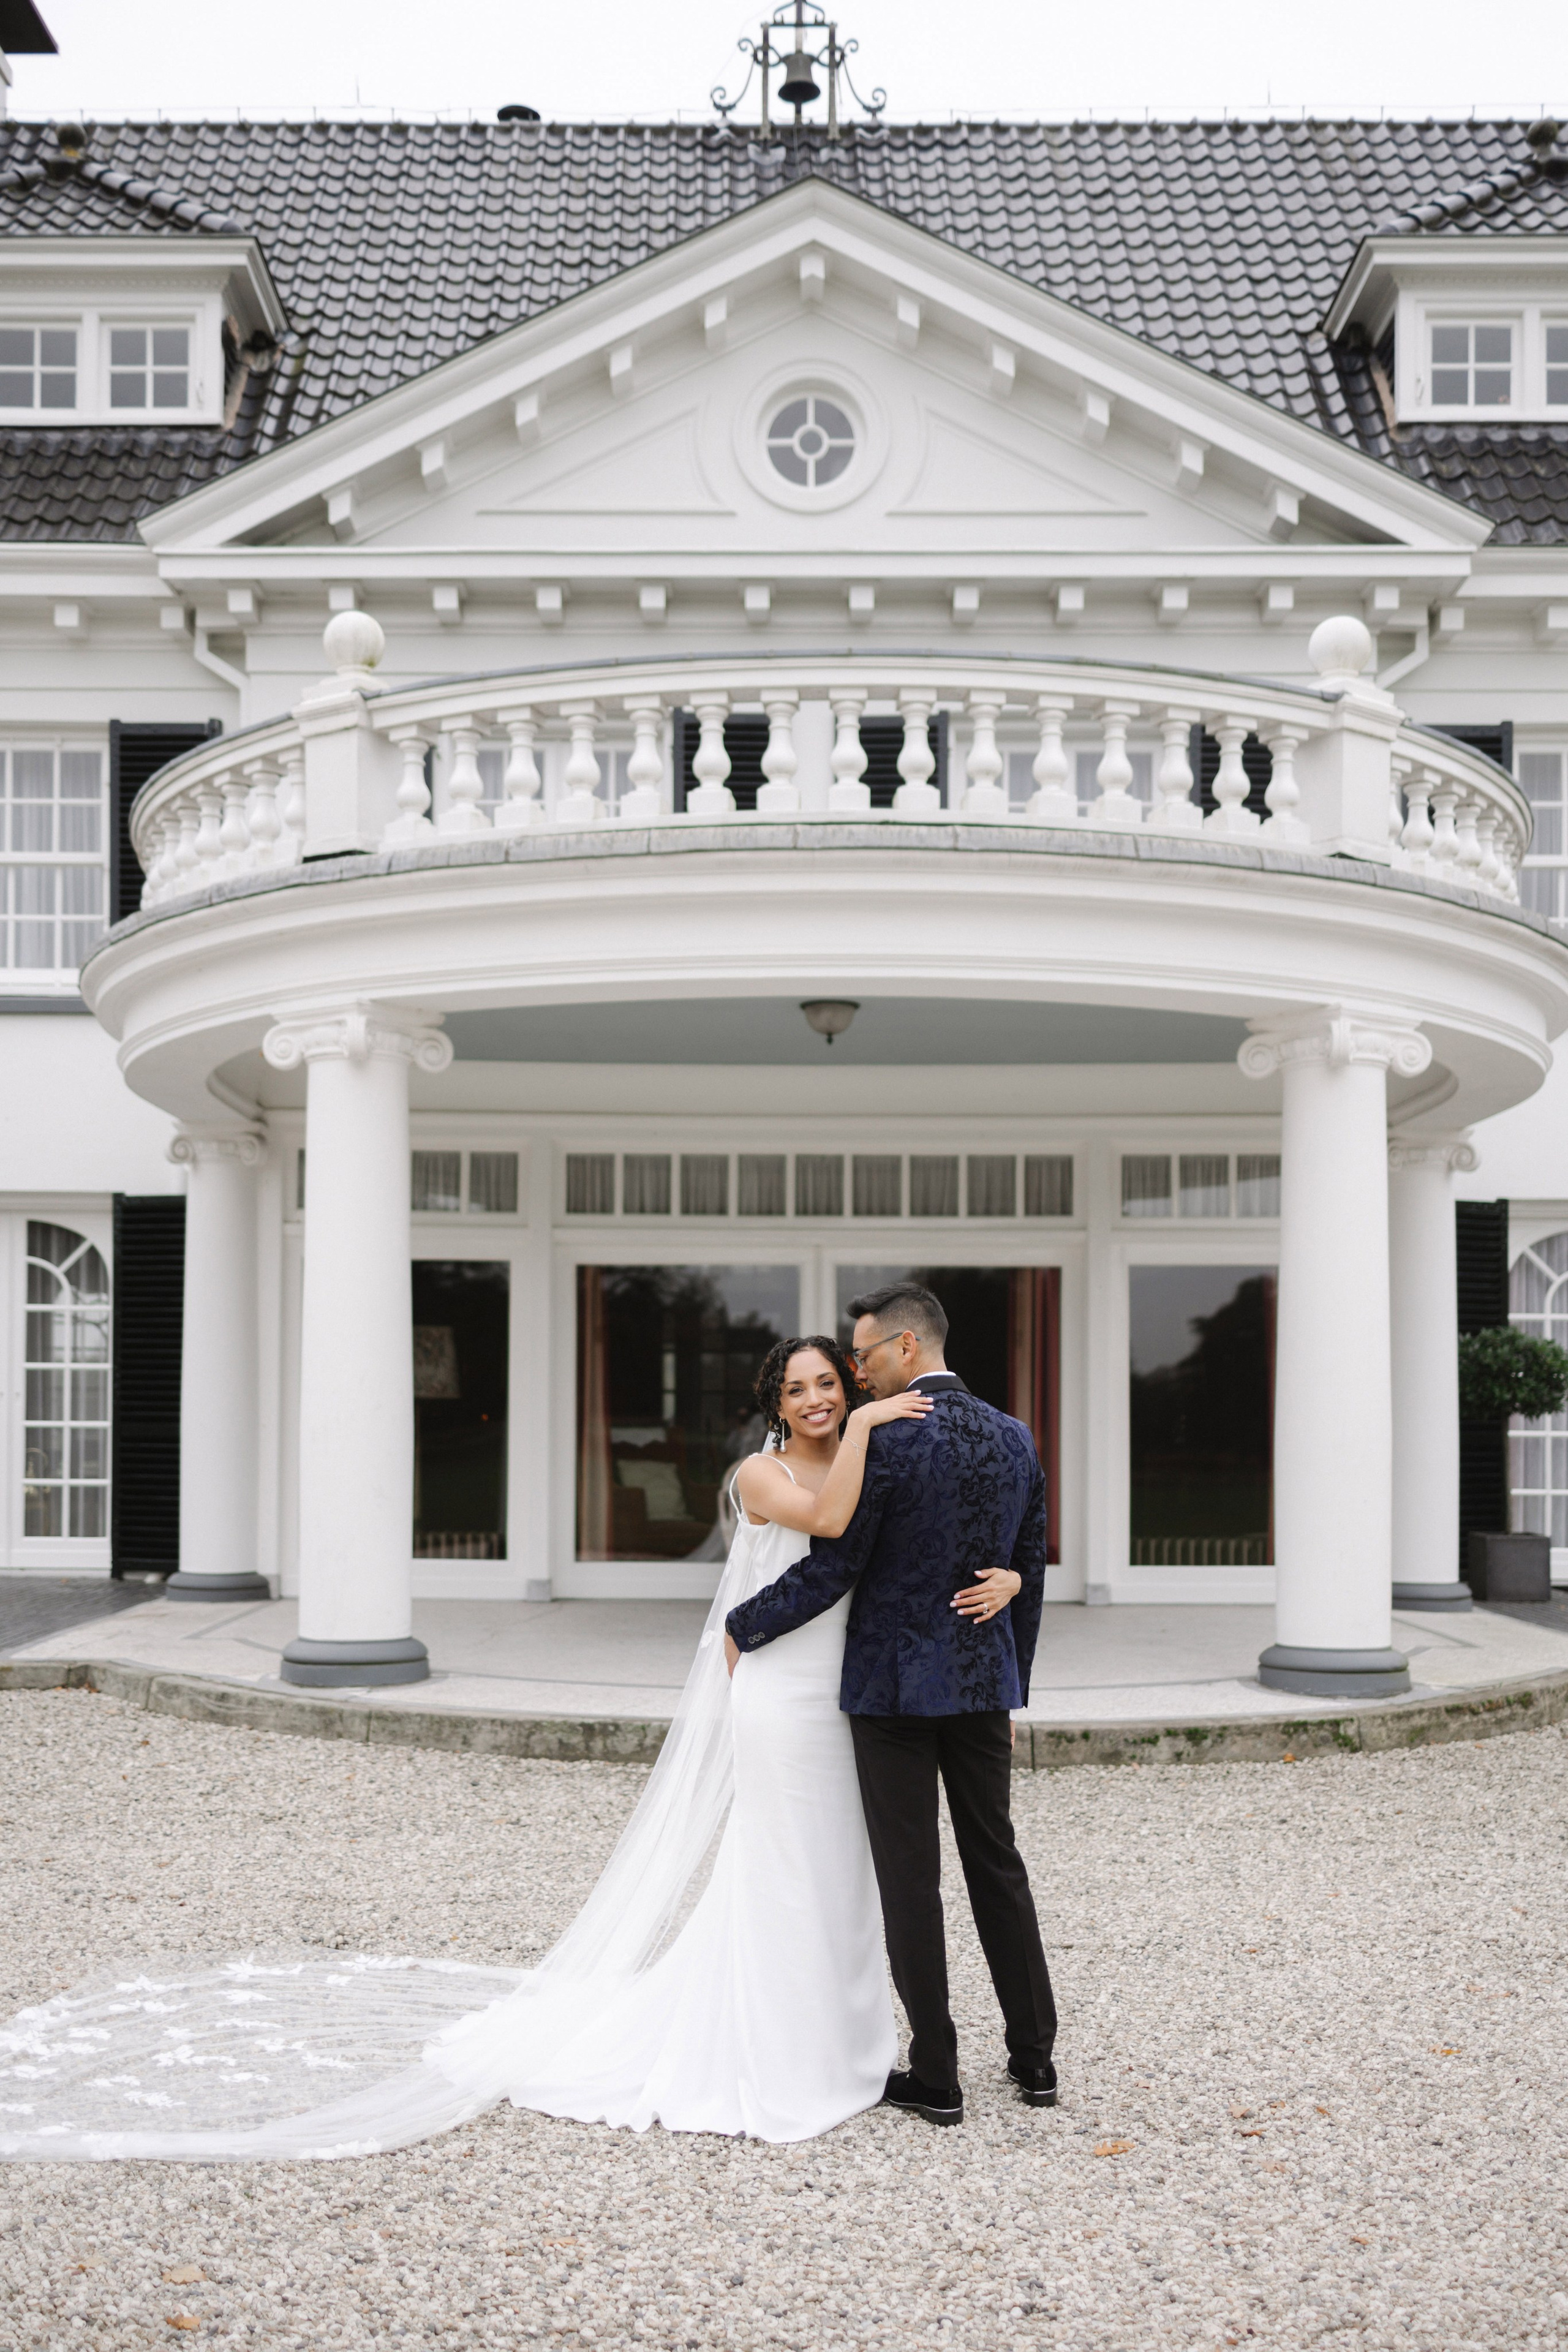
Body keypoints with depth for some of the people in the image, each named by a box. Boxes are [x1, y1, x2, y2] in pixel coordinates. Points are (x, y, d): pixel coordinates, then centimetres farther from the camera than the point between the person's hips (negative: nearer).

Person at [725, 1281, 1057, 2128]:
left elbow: (830, 1572, -14)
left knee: (910, 1879, 3)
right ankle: (1034, 2058, 22)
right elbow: (1028, 1576, 11)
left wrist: (742, 1627, 2)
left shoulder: (885, 1443, -16)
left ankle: (935, 2075, 9)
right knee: (996, 1864, 15)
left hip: (893, 1686, -6)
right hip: (983, 1684, 6)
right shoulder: (1014, 1439, 5)